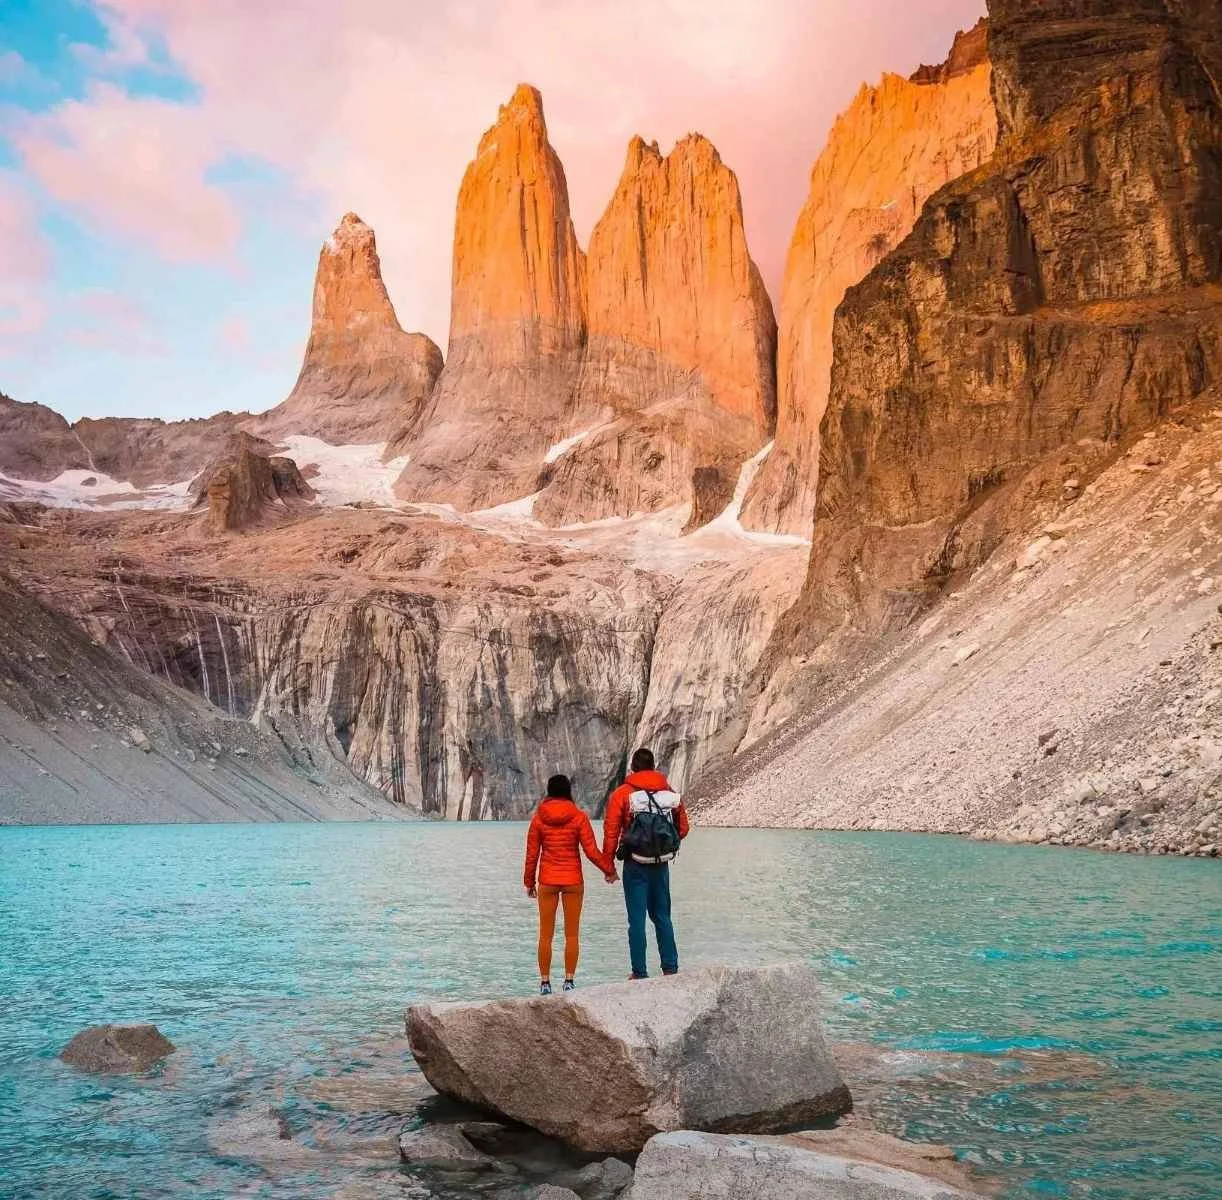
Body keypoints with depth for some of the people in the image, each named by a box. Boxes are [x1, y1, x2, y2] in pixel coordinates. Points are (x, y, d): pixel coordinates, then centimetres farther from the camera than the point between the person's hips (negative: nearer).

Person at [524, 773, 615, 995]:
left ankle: (545, 982, 8)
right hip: (573, 881, 0)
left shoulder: (538, 818, -2)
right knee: (572, 934, 8)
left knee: (545, 935, 7)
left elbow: (532, 853, 2)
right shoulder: (579, 817, -6)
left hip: (547, 881, 1)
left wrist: (529, 882, 12)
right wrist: (609, 869, 8)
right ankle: (569, 981, 7)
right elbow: (592, 851, -6)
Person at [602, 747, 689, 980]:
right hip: (662, 865, 3)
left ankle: (640, 972, 4)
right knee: (662, 917, 16)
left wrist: (608, 863, -2)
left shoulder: (622, 793, -7)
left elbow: (611, 830, -9)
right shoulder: (670, 793, 4)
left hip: (635, 866, -3)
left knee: (637, 920, 3)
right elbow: (683, 829, 10)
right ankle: (671, 968, 16)